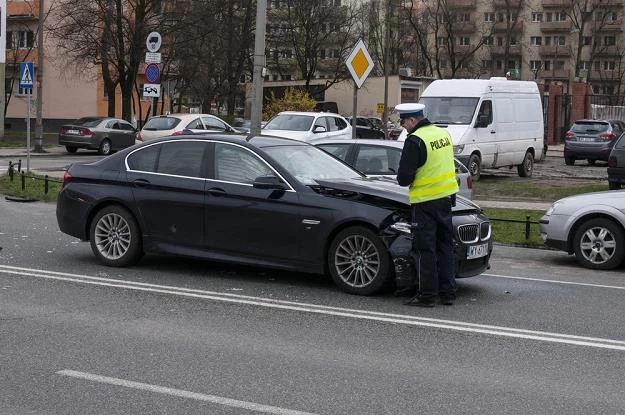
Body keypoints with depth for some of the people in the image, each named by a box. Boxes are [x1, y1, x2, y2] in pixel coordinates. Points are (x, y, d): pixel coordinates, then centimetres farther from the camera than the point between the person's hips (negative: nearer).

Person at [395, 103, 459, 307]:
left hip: (426, 202, -8)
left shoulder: (415, 140, -17)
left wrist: (402, 178, 5)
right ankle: (448, 293, 18)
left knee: (425, 250, 0)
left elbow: (405, 177, -18)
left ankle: (426, 295, 4)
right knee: (445, 246, 14)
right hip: (446, 198, 8)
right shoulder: (443, 133, 8)